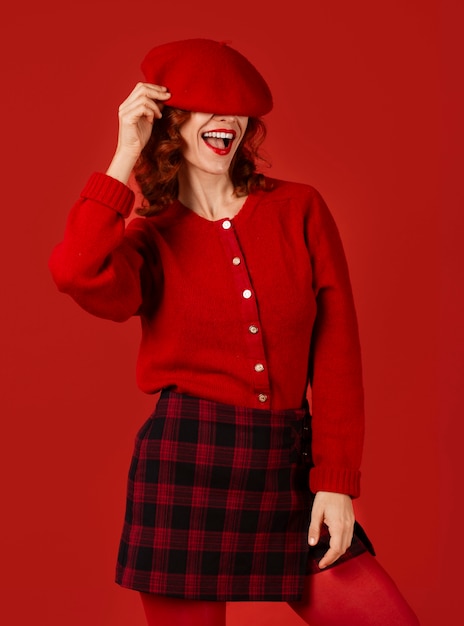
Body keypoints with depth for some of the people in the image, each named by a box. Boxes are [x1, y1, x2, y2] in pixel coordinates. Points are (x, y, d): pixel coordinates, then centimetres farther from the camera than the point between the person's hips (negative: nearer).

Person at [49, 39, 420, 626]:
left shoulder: (299, 209, 6)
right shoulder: (149, 238, 3)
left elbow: (337, 351, 4)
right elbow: (76, 273, -21)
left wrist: (336, 482, -2)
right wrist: (125, 157, -11)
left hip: (289, 468, 2)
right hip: (186, 463, -2)